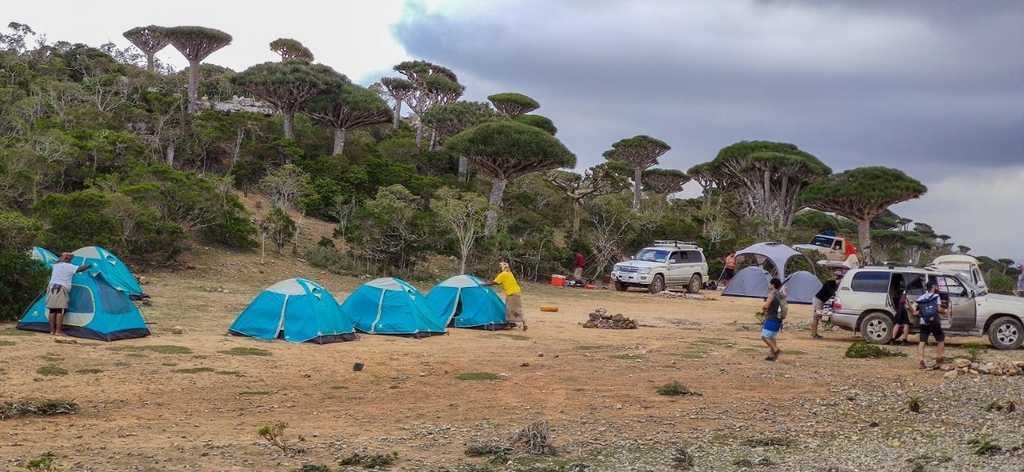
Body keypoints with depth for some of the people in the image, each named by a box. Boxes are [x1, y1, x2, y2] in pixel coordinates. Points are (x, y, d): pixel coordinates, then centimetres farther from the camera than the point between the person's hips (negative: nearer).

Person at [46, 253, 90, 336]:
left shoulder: (55, 265, 16)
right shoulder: (69, 266, -3)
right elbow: (80, 268, -1)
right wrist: (88, 265, 13)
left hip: (51, 287, 7)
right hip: (61, 289, -7)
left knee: (52, 310, 7)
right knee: (60, 310, -8)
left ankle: (52, 330, 10)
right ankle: (58, 331, -12)